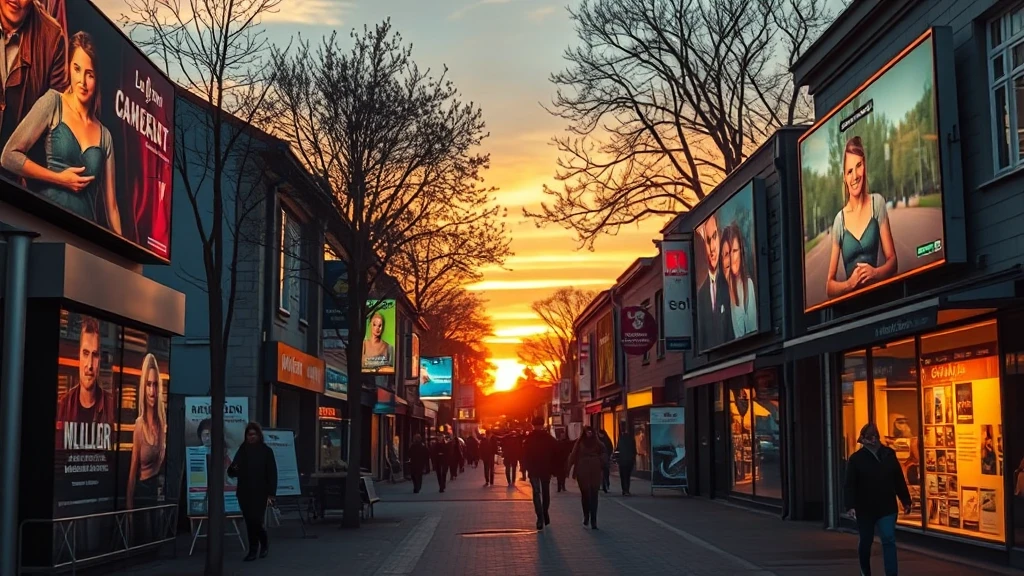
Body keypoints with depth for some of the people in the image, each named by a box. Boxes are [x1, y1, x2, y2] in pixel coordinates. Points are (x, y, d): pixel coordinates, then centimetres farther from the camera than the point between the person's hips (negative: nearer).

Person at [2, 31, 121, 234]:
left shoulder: (105, 136, 12)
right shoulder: (53, 103, 3)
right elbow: (9, 156, -1)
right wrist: (59, 178, -6)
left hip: (86, 229, 3)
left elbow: (111, 205, 13)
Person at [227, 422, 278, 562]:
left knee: (257, 521, -8)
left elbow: (272, 474, -4)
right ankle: (253, 550, 14)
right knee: (249, 522, 4)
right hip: (244, 493, 3)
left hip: (260, 493, -3)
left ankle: (264, 544, 19)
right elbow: (232, 472, 9)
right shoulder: (242, 451, 8)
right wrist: (233, 469, -16)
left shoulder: (266, 451, -1)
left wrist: (271, 494, -10)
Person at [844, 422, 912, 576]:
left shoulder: (889, 455, 2)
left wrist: (906, 501, 9)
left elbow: (899, 481, 8)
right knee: (866, 541, 12)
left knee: (889, 540, -7)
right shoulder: (856, 459, -7)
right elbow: (850, 485, -12)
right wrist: (850, 506, -21)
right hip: (865, 509, -1)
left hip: (887, 508, 1)